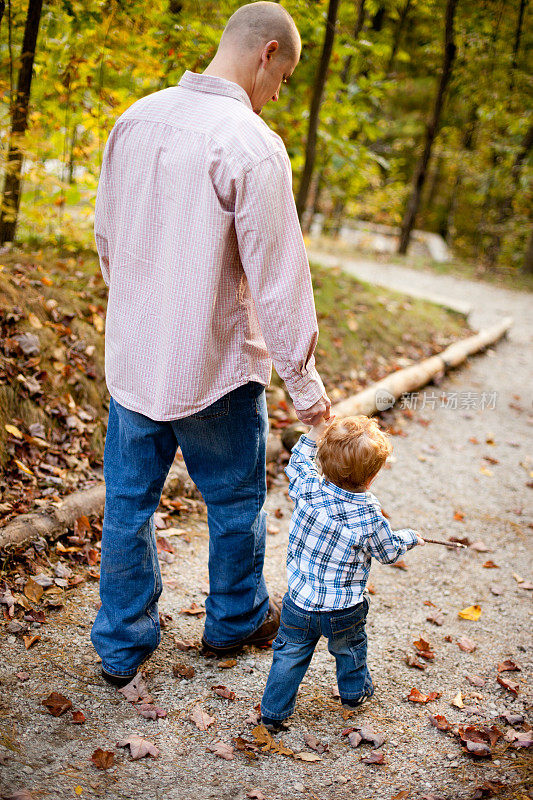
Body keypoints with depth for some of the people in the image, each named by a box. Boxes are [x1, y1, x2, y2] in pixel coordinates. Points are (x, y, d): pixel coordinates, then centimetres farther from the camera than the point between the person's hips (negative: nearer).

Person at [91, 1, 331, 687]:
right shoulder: (253, 146, -21)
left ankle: (122, 645, 30)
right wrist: (303, 380, -10)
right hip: (214, 366, -6)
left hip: (131, 355, 6)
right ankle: (235, 620, 38)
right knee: (235, 502, 17)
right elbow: (277, 277, -20)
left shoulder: (136, 118, 1)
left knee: (128, 501, 16)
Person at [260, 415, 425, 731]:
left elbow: (297, 463, 8)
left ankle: (274, 711, 27)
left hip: (299, 604, 2)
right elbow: (389, 551, -4)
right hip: (345, 610, -1)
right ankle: (355, 691, 50)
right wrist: (409, 537, 16)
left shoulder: (308, 488, -16)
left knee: (290, 654, 20)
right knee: (350, 649, 28)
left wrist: (315, 431, 15)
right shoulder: (370, 516, -23)